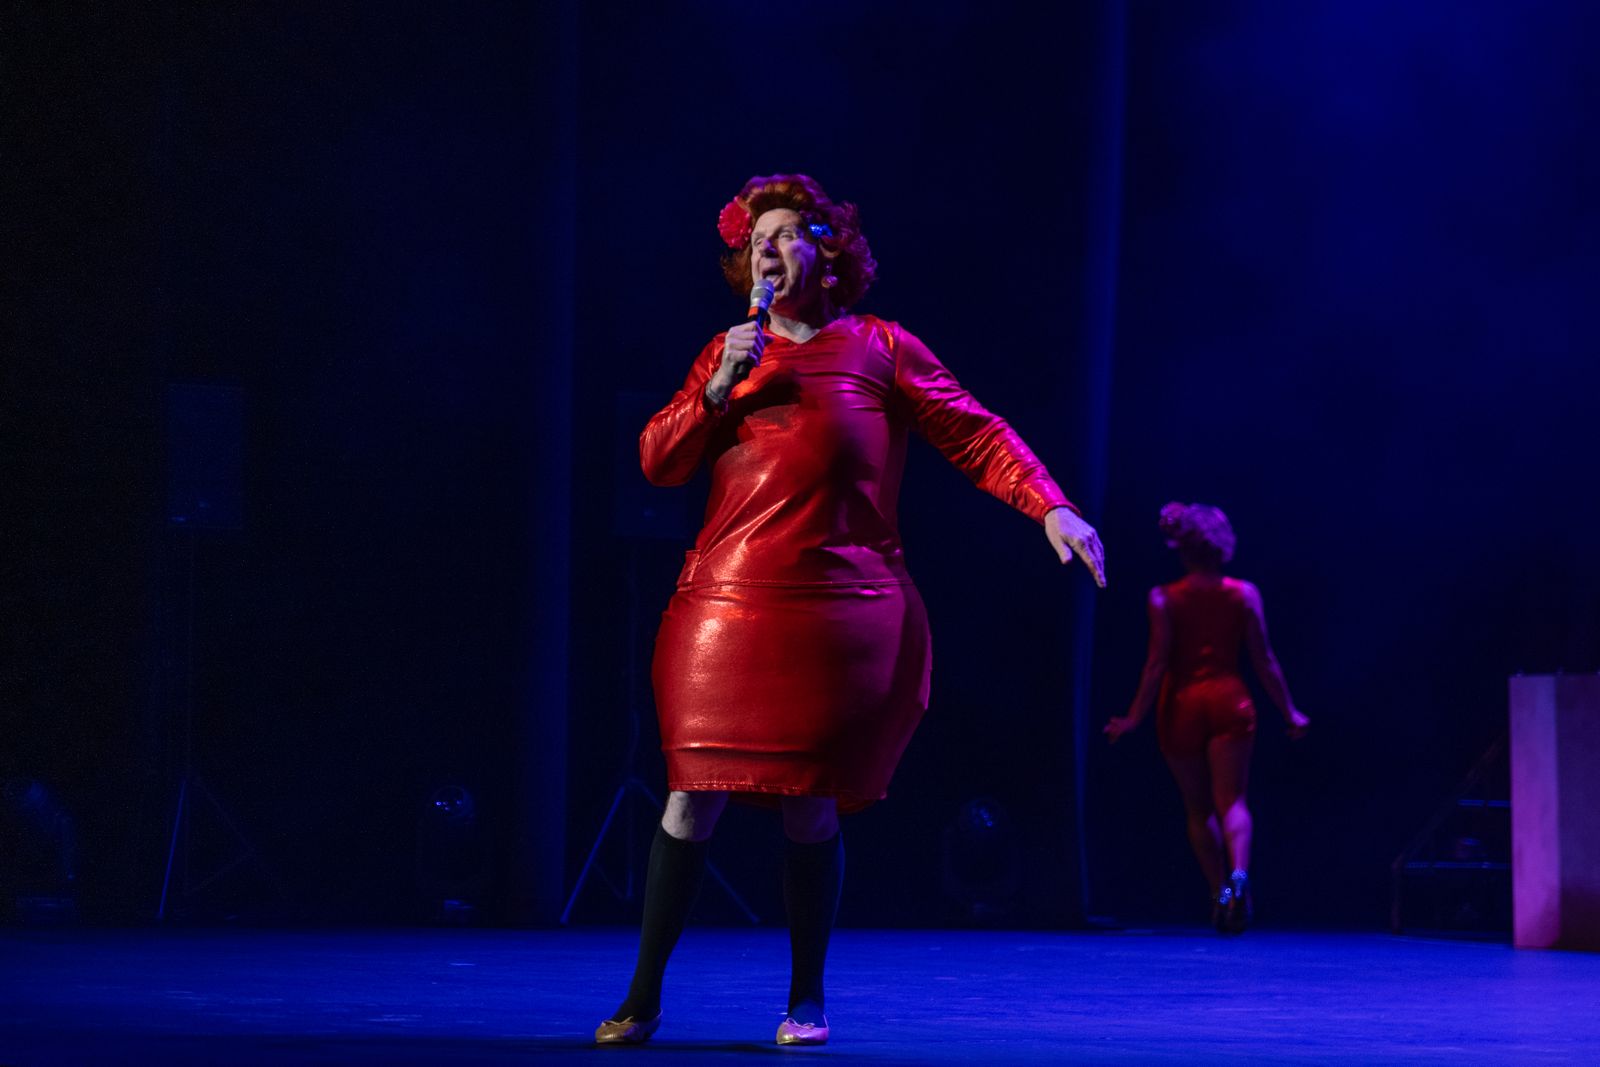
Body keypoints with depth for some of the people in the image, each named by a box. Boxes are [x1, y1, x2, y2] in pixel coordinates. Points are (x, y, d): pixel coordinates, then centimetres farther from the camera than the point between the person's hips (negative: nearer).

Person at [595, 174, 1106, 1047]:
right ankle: (642, 998, 8)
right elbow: (657, 463, 9)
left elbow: (978, 437, 2)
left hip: (835, 615, -2)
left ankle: (806, 1000, 15)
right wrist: (720, 388, -5)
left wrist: (1052, 509, -10)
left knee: (811, 811, 0)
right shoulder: (728, 352, 13)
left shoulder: (878, 350, 5)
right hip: (726, 609, 2)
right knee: (691, 801, -1)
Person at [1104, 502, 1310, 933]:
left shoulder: (1164, 598, -3)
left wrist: (1135, 716, -3)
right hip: (1229, 702, 0)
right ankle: (1239, 874, -29)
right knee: (1231, 800, -3)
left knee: (1198, 808, 12)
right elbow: (1264, 661, 2)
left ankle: (1219, 891, 10)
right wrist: (1289, 712, 10)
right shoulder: (1244, 594, 2)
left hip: (1182, 704, 0)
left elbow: (1158, 663, -8)